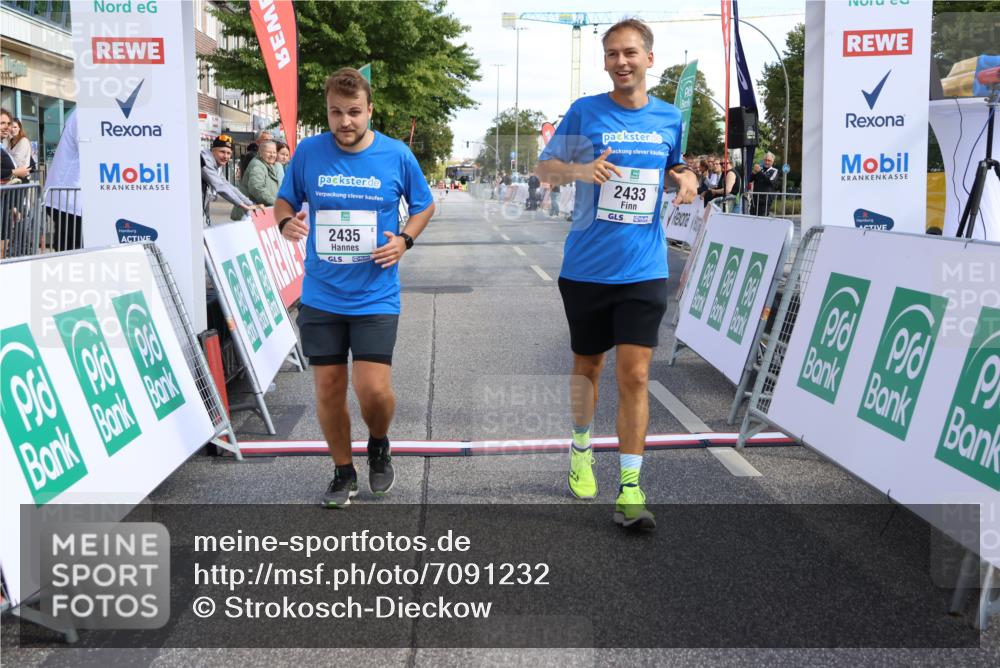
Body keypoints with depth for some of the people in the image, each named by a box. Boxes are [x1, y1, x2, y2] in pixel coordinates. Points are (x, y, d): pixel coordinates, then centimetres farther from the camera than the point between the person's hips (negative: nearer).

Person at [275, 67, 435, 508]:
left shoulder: (397, 155, -5)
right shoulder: (308, 152, -3)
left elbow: (424, 206, 11)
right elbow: (285, 200, 12)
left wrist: (405, 239, -8)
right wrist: (285, 222, -11)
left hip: (375, 298, -2)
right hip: (321, 296, 2)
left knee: (374, 390, -11)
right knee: (329, 389, 7)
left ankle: (379, 445, 24)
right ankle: (343, 473, 29)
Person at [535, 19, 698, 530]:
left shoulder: (669, 118, 5)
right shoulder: (584, 112, -2)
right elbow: (544, 166, 4)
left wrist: (685, 178, -2)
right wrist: (579, 169, -18)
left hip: (643, 271, 1)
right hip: (586, 269, 0)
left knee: (634, 376, -6)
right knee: (587, 366, 15)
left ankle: (629, 489, -1)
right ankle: (581, 450, 40)